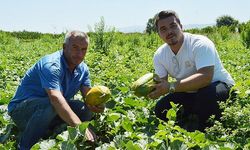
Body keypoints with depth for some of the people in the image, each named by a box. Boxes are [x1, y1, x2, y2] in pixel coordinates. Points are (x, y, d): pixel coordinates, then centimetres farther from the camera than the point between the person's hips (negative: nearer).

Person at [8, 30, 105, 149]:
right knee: (50, 104, -36)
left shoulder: (82, 69, 0)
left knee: (85, 110, -9)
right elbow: (56, 99, -41)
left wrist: (95, 104, -30)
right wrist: (79, 126, -49)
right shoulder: (51, 65, -27)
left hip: (52, 112, 7)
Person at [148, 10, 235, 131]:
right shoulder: (159, 55, -6)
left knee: (206, 93, -39)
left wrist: (171, 87, -44)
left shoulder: (200, 44, -27)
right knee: (160, 109, -10)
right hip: (190, 94, 6)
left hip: (219, 86, -6)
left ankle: (206, 131, -11)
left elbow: (205, 77, -41)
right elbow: (162, 85, -9)